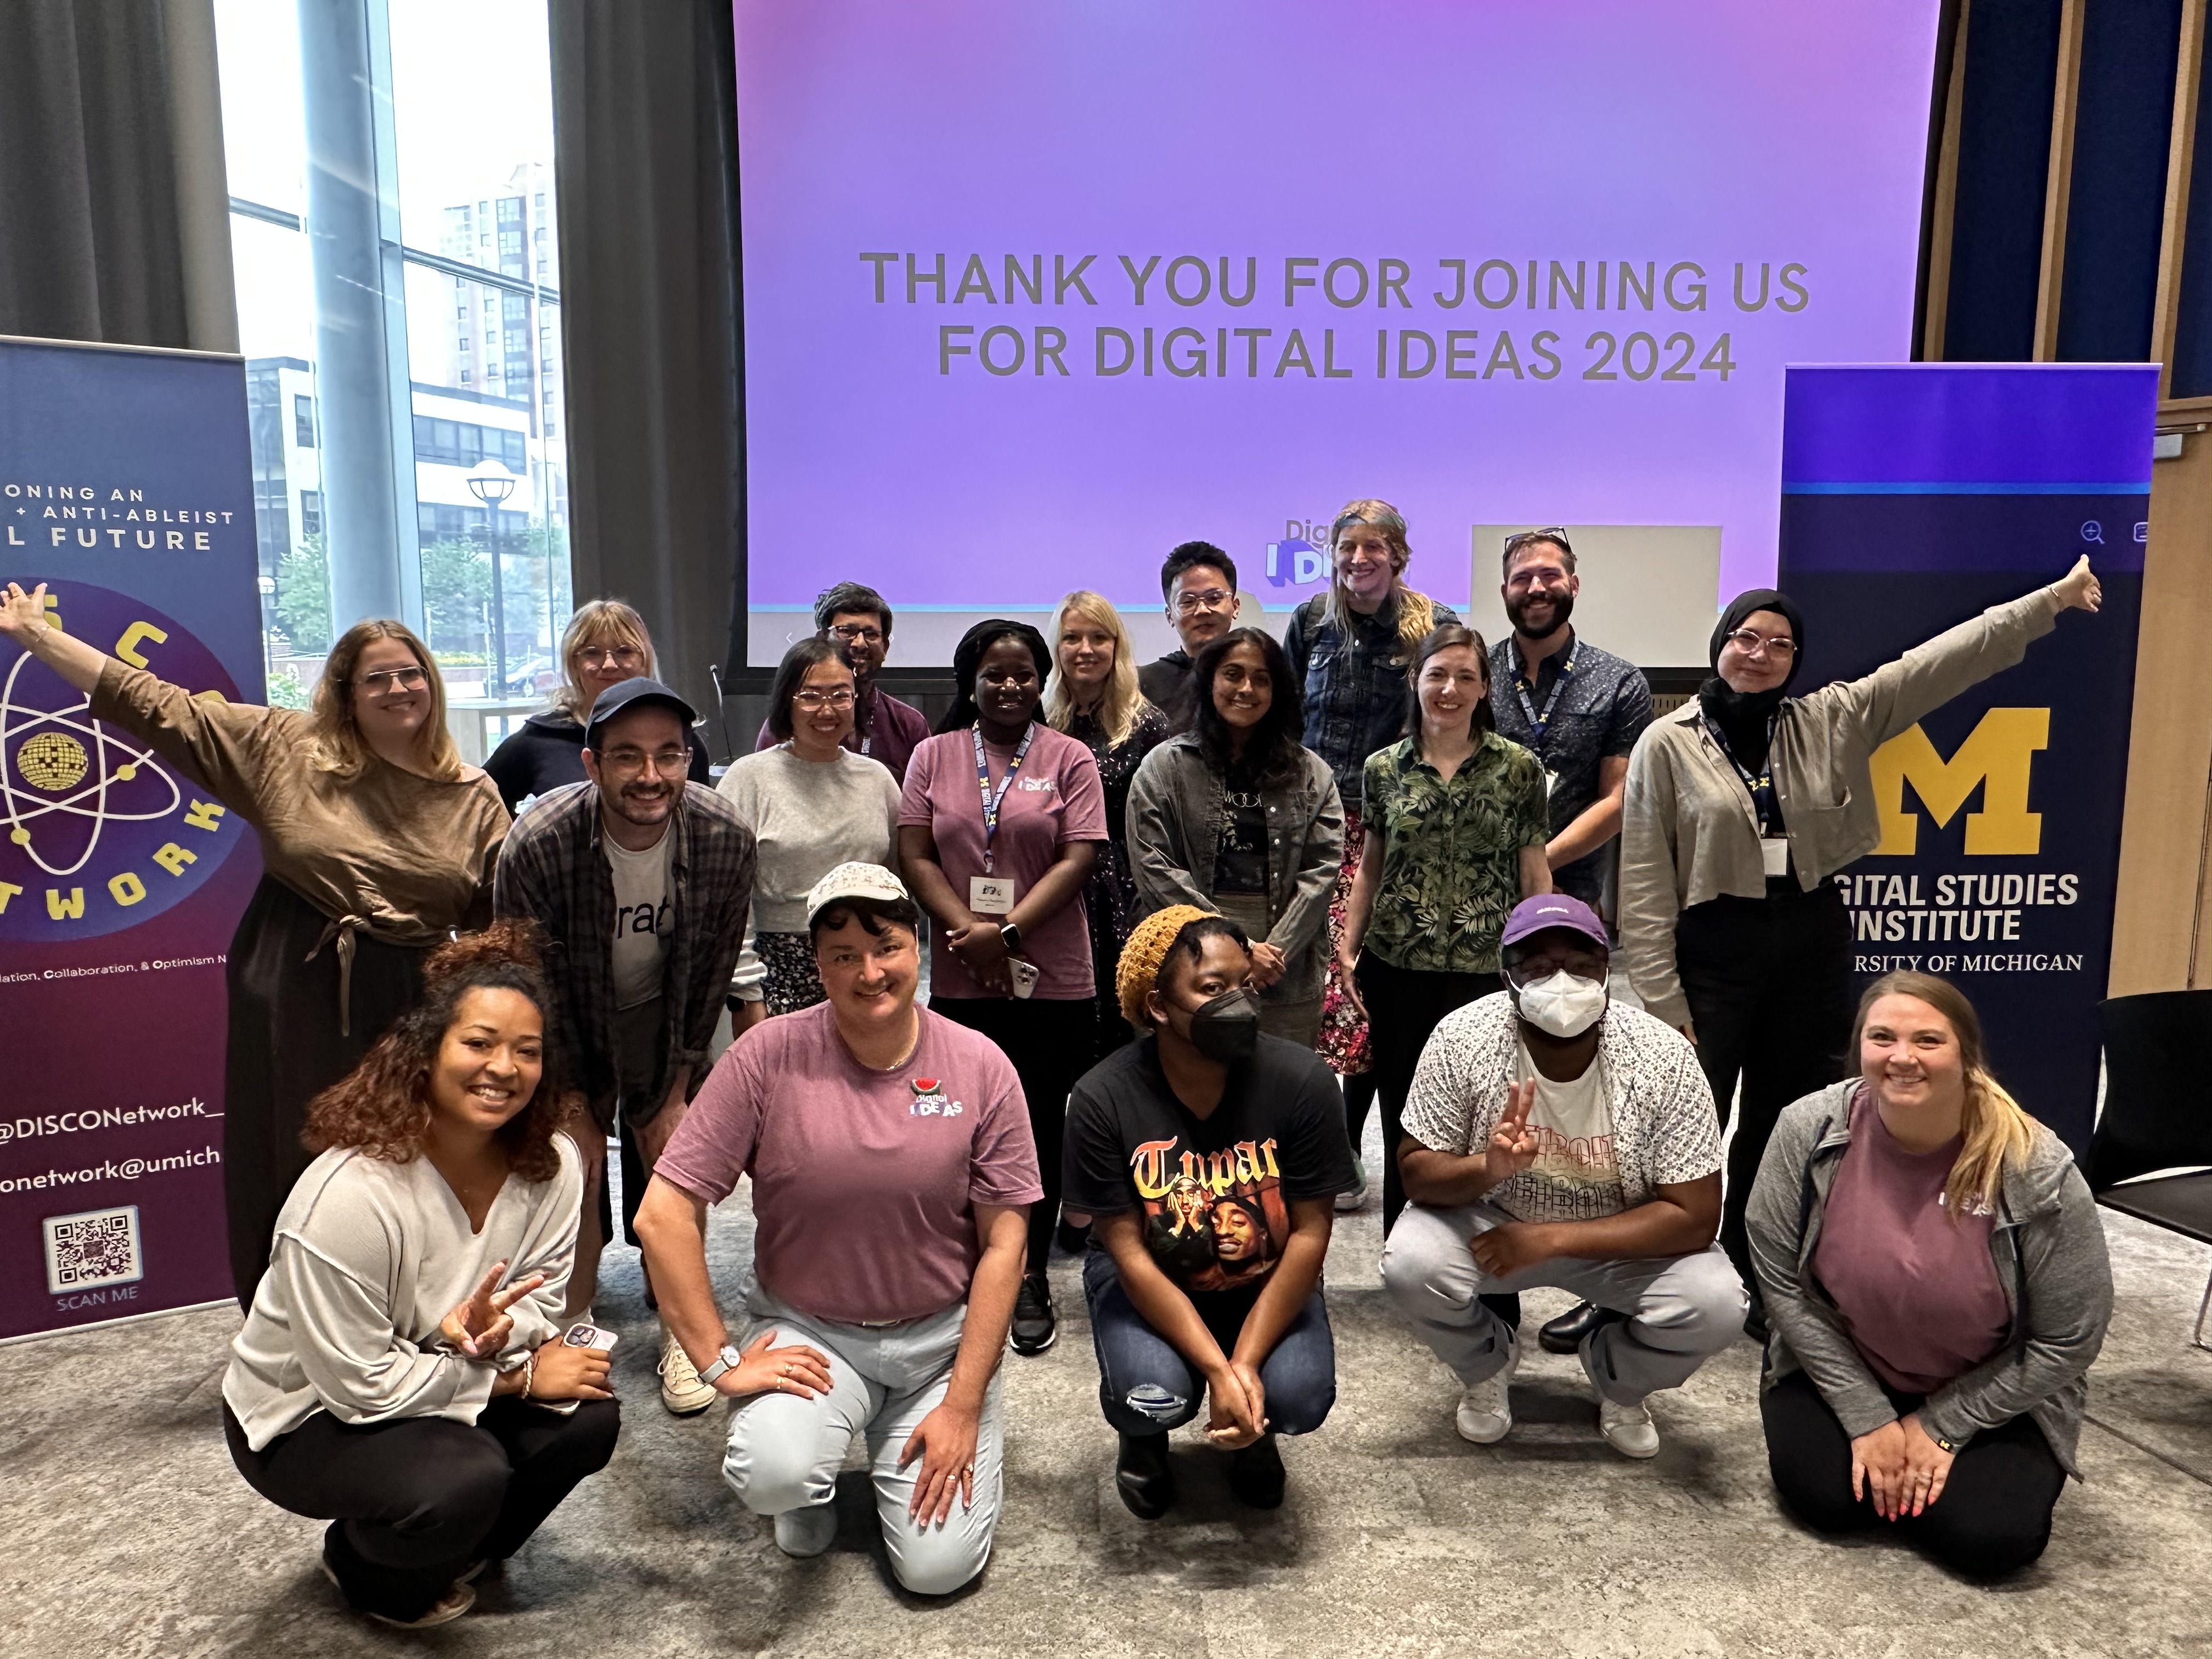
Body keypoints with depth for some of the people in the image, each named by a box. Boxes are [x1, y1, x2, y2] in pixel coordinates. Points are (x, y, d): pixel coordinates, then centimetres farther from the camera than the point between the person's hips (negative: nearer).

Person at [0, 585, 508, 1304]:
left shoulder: (473, 798, 1)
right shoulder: (287, 747, 1)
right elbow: (161, 709, 1)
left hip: (408, 1009, 0)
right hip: (293, 998, 0)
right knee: (290, 1177, 10)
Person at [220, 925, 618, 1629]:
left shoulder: (551, 1164, -16)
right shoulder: (349, 1196, -32)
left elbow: (540, 1302, -8)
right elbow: (358, 1384, -27)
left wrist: (496, 1332, -31)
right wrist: (519, 1377, -24)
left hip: (432, 1383, 6)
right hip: (305, 1419, -5)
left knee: (588, 1416, -17)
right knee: (465, 1478, -30)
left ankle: (457, 1554, 12)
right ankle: (366, 1570, 7)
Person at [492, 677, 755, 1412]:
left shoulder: (725, 838, -25)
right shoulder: (538, 845, -31)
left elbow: (712, 972, -10)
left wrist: (680, 1090, -5)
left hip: (664, 1020, 1)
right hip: (570, 1024, -1)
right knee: (573, 1162, -5)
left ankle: (679, 1331, 15)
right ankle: (573, 1330, 16)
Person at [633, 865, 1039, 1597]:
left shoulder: (980, 1067, -10)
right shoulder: (768, 1056, -13)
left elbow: (1003, 1241, -7)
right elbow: (664, 1214, -12)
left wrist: (963, 1406, -10)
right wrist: (721, 1362, -15)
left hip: (942, 1336, 1)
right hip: (807, 1329, 0)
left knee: (939, 1567, -7)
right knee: (774, 1475, -29)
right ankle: (812, 1485, 11)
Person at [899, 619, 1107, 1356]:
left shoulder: (1069, 759, 3)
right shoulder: (934, 756, 8)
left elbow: (1078, 859, -5)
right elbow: (915, 856, 2)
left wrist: (1008, 932, -15)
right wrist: (968, 931, -12)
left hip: (1052, 982, -1)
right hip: (959, 982, 1)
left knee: (1040, 1129, 5)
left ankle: (1030, 1282, 18)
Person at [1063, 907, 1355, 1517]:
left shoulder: (1302, 1080, -21)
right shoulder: (1103, 1098, -23)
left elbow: (1309, 1234, -15)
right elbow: (1130, 1254, -19)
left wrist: (1245, 1365, -22)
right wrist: (1218, 1372, -26)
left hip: (1266, 1281, 1)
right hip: (1149, 1280, -1)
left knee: (1300, 1399, -24)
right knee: (1152, 1396, -29)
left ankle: (1253, 1430, 16)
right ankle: (1144, 1433, 12)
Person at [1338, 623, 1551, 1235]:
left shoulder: (1519, 768, 1)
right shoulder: (1384, 768, 6)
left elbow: (1534, 875, 3)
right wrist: (1348, 948, 6)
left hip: (1485, 971, -2)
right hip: (1396, 970, 2)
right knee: (1403, 1126, 10)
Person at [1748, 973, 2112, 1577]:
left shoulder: (2038, 1173, -23)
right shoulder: (1809, 1131, -21)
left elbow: (2068, 1341, -12)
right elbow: (1781, 1279, -12)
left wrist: (1942, 1427, -10)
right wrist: (1867, 1417, -12)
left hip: (1991, 1395, -1)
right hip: (1842, 1368, 1)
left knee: (1989, 1537, -19)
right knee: (1823, 1494, -18)